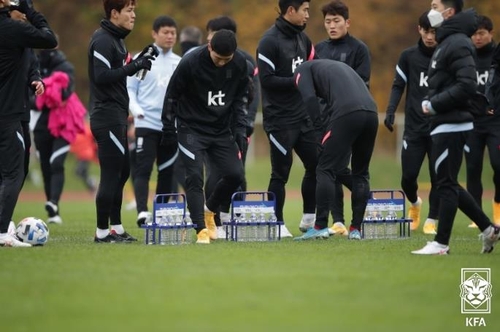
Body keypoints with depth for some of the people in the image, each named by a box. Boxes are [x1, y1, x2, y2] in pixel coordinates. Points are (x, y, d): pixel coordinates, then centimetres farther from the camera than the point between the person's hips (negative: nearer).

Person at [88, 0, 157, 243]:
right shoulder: (103, 40, -14)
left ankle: (116, 227, 19)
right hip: (107, 117, -10)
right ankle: (102, 232, -4)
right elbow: (101, 76, -22)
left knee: (121, 172, 13)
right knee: (111, 174, -8)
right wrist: (135, 66, -22)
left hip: (117, 117, 10)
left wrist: (138, 61, 4)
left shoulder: (116, 39, 17)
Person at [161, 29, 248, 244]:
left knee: (235, 174, -2)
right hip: (191, 129, -4)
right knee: (195, 177, -15)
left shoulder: (240, 63, -7)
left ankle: (209, 211, 24)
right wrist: (169, 132, -7)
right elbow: (171, 97, -9)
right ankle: (201, 229, -10)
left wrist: (240, 130, 0)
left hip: (221, 130, 4)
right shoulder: (190, 63, -19)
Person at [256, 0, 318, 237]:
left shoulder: (302, 38, 11)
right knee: (281, 172, -2)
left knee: (316, 165, 7)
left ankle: (309, 218, 20)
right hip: (279, 119, -7)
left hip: (303, 116, 7)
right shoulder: (270, 41, -13)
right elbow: (266, 79, -18)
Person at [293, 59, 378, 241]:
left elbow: (310, 98, 0)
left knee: (326, 170, 2)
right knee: (361, 173, 17)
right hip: (371, 112, 6)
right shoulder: (339, 65, 38)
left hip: (346, 114, -6)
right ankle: (356, 229, 14)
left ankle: (321, 226, -3)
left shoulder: (303, 69, 19)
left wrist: (320, 129, 7)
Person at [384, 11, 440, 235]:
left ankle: (432, 220, 14)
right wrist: (390, 111, -8)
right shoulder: (409, 56, 2)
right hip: (414, 127, 1)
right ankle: (415, 203, 31)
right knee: (408, 176, -2)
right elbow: (398, 86, 6)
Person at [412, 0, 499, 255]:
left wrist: (434, 104, -17)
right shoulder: (446, 42, 18)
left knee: (445, 184, -5)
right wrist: (431, 102, 7)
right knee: (447, 184, 13)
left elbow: (466, 86, -22)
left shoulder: (458, 44, -14)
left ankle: (441, 243, 0)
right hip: (444, 125, 10)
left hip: (452, 126, -10)